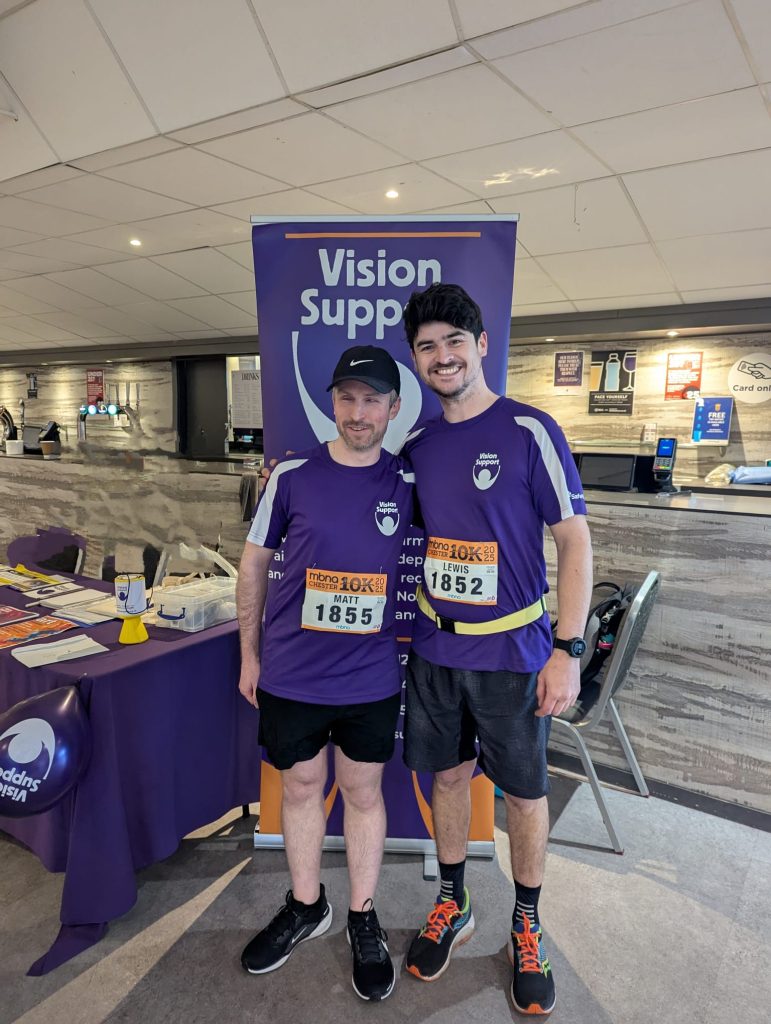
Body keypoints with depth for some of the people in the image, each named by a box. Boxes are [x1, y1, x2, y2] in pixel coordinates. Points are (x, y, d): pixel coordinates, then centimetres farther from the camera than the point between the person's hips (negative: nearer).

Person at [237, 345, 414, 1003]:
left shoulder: (408, 484, -5)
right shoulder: (293, 475, -6)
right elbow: (254, 565, 3)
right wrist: (249, 654, 6)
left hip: (371, 679, 0)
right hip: (291, 674, 1)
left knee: (363, 792, 15)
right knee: (301, 786, 18)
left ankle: (364, 919, 37)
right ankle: (306, 907, 42)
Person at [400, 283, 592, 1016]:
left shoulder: (530, 432, -11)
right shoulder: (418, 444, 4)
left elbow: (574, 541, -10)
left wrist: (567, 650, -14)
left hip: (511, 652, -4)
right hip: (433, 650, 4)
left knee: (524, 791, 12)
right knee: (447, 775, 17)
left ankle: (526, 927, 36)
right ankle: (452, 905, 40)